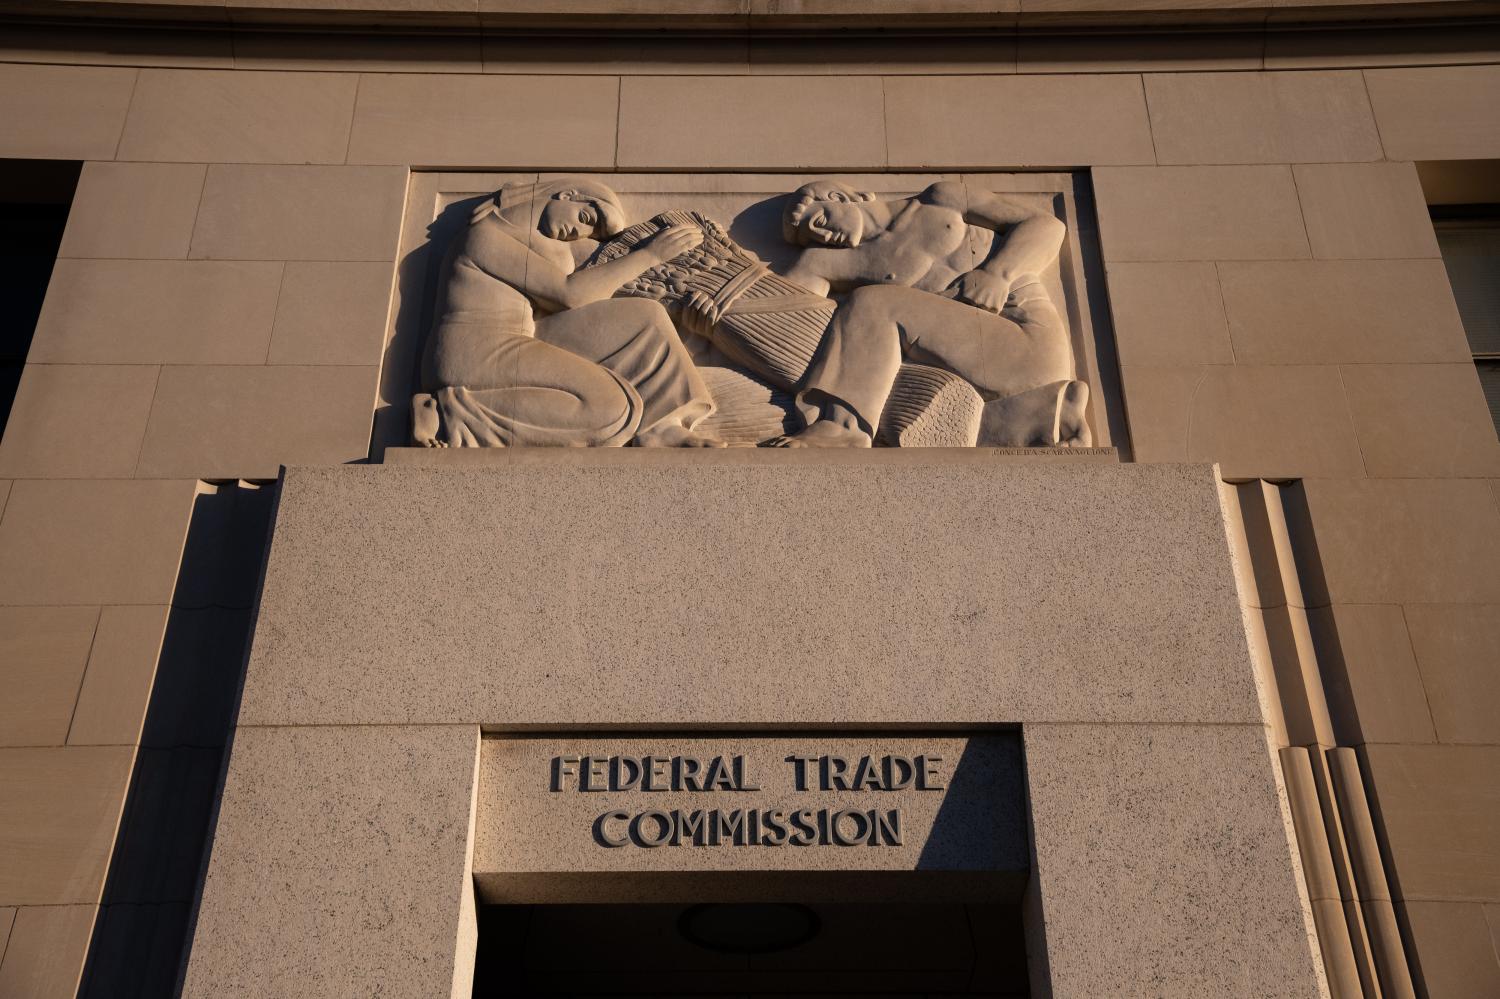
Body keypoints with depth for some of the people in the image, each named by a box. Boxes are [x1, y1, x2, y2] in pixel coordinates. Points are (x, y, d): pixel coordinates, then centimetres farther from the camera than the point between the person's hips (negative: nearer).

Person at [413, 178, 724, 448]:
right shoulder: (486, 236, -9)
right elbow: (568, 293, -11)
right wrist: (651, 254, -9)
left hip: (512, 355, 9)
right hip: (478, 359, -9)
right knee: (607, 407, -22)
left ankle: (658, 427, -9)